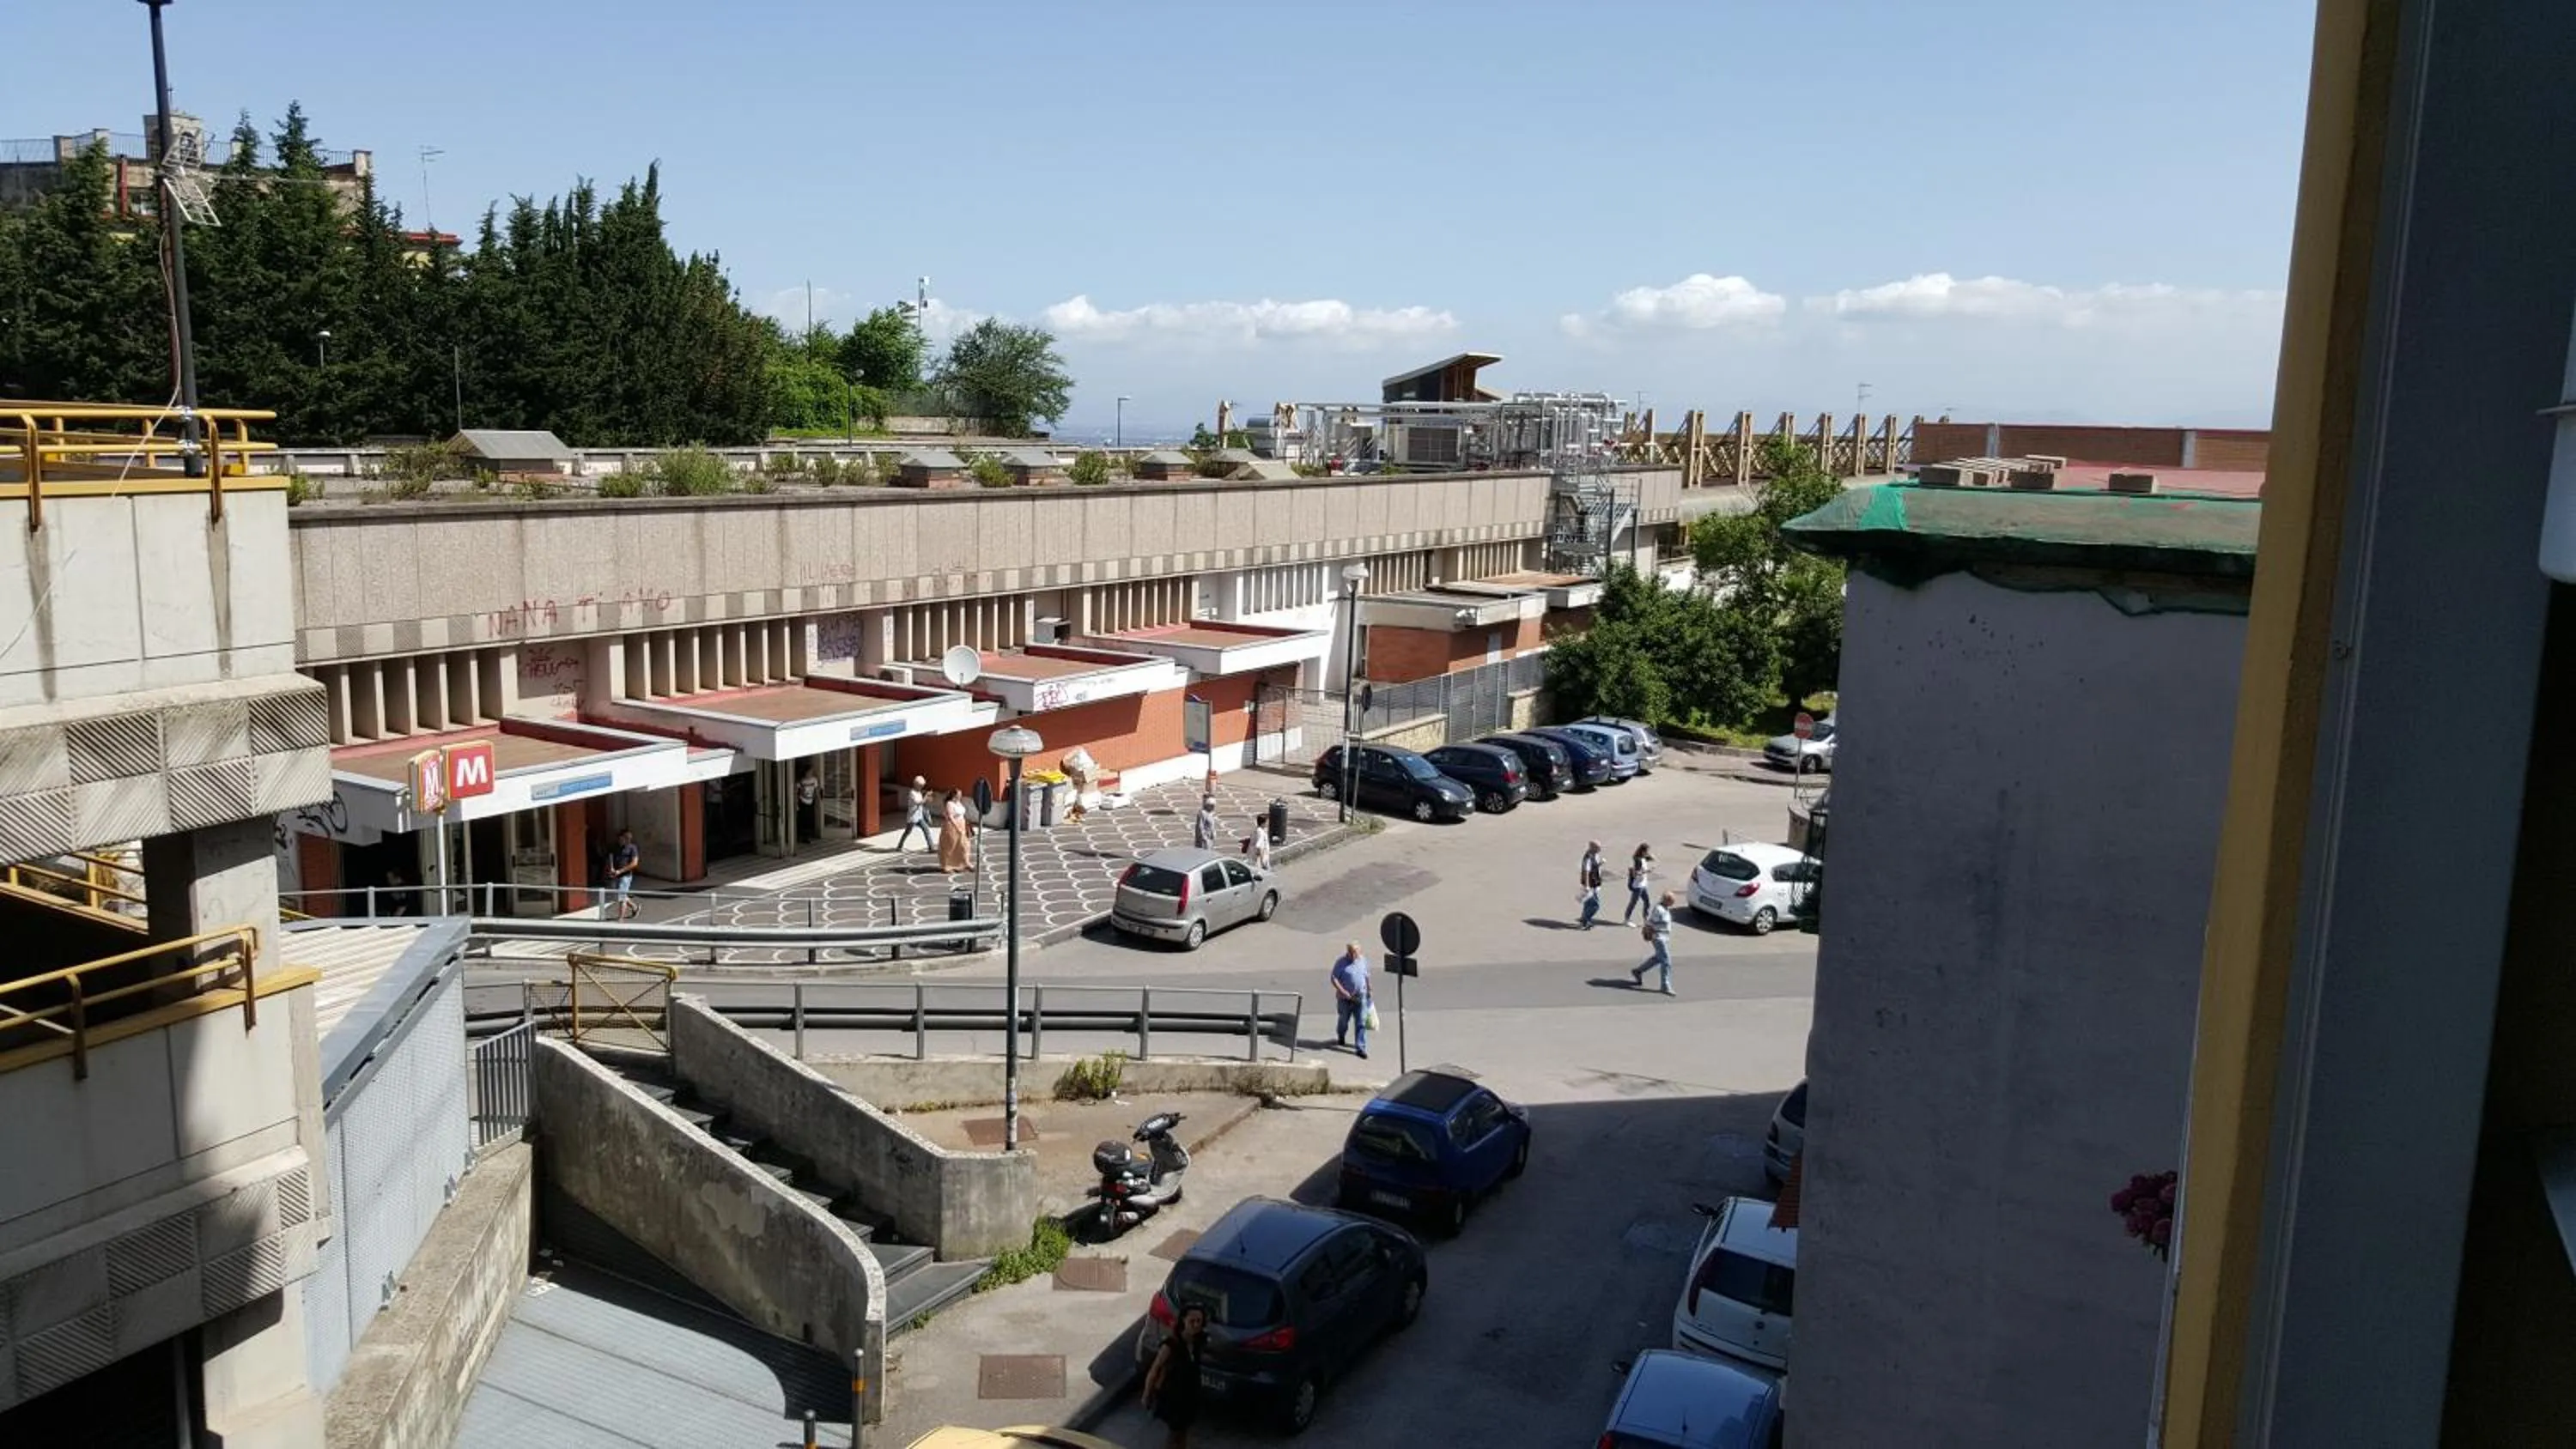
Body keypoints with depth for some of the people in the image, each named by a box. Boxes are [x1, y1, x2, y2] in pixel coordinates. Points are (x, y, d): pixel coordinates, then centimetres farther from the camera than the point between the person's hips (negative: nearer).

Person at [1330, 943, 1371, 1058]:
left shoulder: (1363, 960, 5)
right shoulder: (1341, 962, -10)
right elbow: (1334, 978, -12)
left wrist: (1368, 989, 22)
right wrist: (1342, 991, -22)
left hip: (1360, 998, 2)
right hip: (1345, 998, -2)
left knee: (1361, 1023, -5)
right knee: (1343, 1021, 15)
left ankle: (1361, 1048, -3)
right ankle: (1340, 1038, 45)